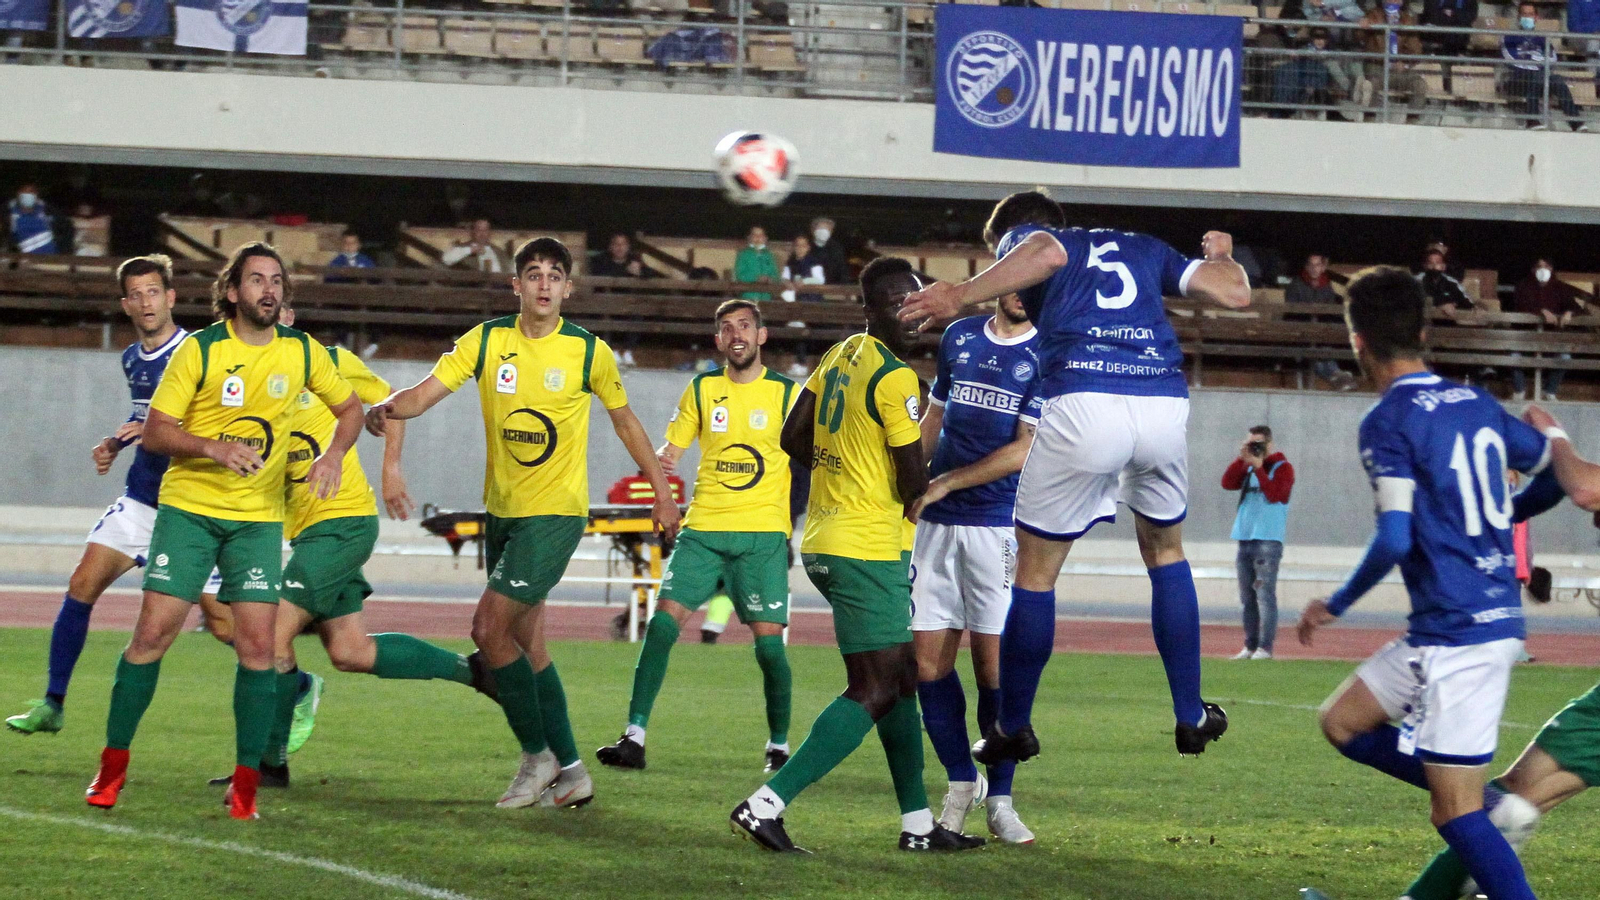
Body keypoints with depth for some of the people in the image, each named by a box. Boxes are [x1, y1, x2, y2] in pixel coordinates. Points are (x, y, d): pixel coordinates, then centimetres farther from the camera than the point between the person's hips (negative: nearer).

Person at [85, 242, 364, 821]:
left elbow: (350, 408, 15)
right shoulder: (200, 350, -7)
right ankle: (113, 764, 8)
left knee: (257, 643, -8)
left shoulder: (303, 352, 1)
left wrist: (334, 454, -5)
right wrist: (215, 448, -24)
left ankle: (246, 781, 2)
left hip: (259, 517, 2)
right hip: (189, 506, -2)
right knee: (153, 632, -6)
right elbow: (155, 431, -8)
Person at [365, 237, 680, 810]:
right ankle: (569, 770, 17)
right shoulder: (487, 341, 0)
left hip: (556, 511, -5)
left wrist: (661, 492, 13)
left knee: (489, 628, -15)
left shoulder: (589, 352, -6)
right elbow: (425, 393, -8)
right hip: (501, 511, 5)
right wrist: (387, 409, -30)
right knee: (527, 645, 8)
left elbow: (624, 420, 9)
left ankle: (539, 755, -1)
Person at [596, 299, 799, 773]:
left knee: (768, 640, -8)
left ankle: (779, 743, 12)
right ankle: (634, 737, -9)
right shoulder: (701, 390, 8)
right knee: (663, 622, -11)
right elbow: (671, 448, 10)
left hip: (763, 535, -2)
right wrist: (661, 459, -12)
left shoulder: (788, 394, 2)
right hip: (703, 529, 2)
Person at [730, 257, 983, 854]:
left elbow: (793, 438, 19)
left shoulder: (838, 357, 11)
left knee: (901, 678, 16)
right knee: (875, 690, -8)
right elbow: (914, 484, -14)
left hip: (823, 542, 9)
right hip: (866, 549, -9)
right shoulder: (895, 379, -15)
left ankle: (918, 823, 19)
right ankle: (766, 805, -17)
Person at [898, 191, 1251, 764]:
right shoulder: (1143, 249, 30)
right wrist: (1221, 257, 45)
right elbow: (1236, 293, 23)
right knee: (1165, 549, 28)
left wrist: (960, 295, -15)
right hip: (1167, 408, 4)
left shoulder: (1022, 239, 17)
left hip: (1084, 408, -4)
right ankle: (1191, 717, 28)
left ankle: (1013, 728, 19)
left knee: (1035, 570, 12)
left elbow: (1046, 254, -9)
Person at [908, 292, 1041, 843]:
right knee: (926, 660, 1)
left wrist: (944, 484, -10)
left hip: (1002, 524, -4)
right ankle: (962, 783, 16)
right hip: (938, 524, 4)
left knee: (995, 664, -6)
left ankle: (999, 799, 5)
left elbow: (1025, 451, -9)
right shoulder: (959, 337, 13)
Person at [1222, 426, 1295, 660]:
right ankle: (1250, 646, 13)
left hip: (1268, 540, -7)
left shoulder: (1283, 468, -3)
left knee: (1265, 595, -12)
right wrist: (1241, 459, -5)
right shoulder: (1247, 467, 17)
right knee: (1247, 597, 8)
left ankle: (1265, 648, -14)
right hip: (1245, 539, 7)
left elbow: (1274, 494, -17)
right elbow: (1228, 483, 3)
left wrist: (1258, 467, -17)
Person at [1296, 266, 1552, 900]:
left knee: (1457, 814, -5)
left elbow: (1394, 539, -21)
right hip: (1499, 616, 8)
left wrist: (1334, 607, -5)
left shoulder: (1389, 423, -13)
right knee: (1343, 722, 18)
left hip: (1455, 632, -8)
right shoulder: (1478, 404, 10)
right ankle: (1493, 801, 12)